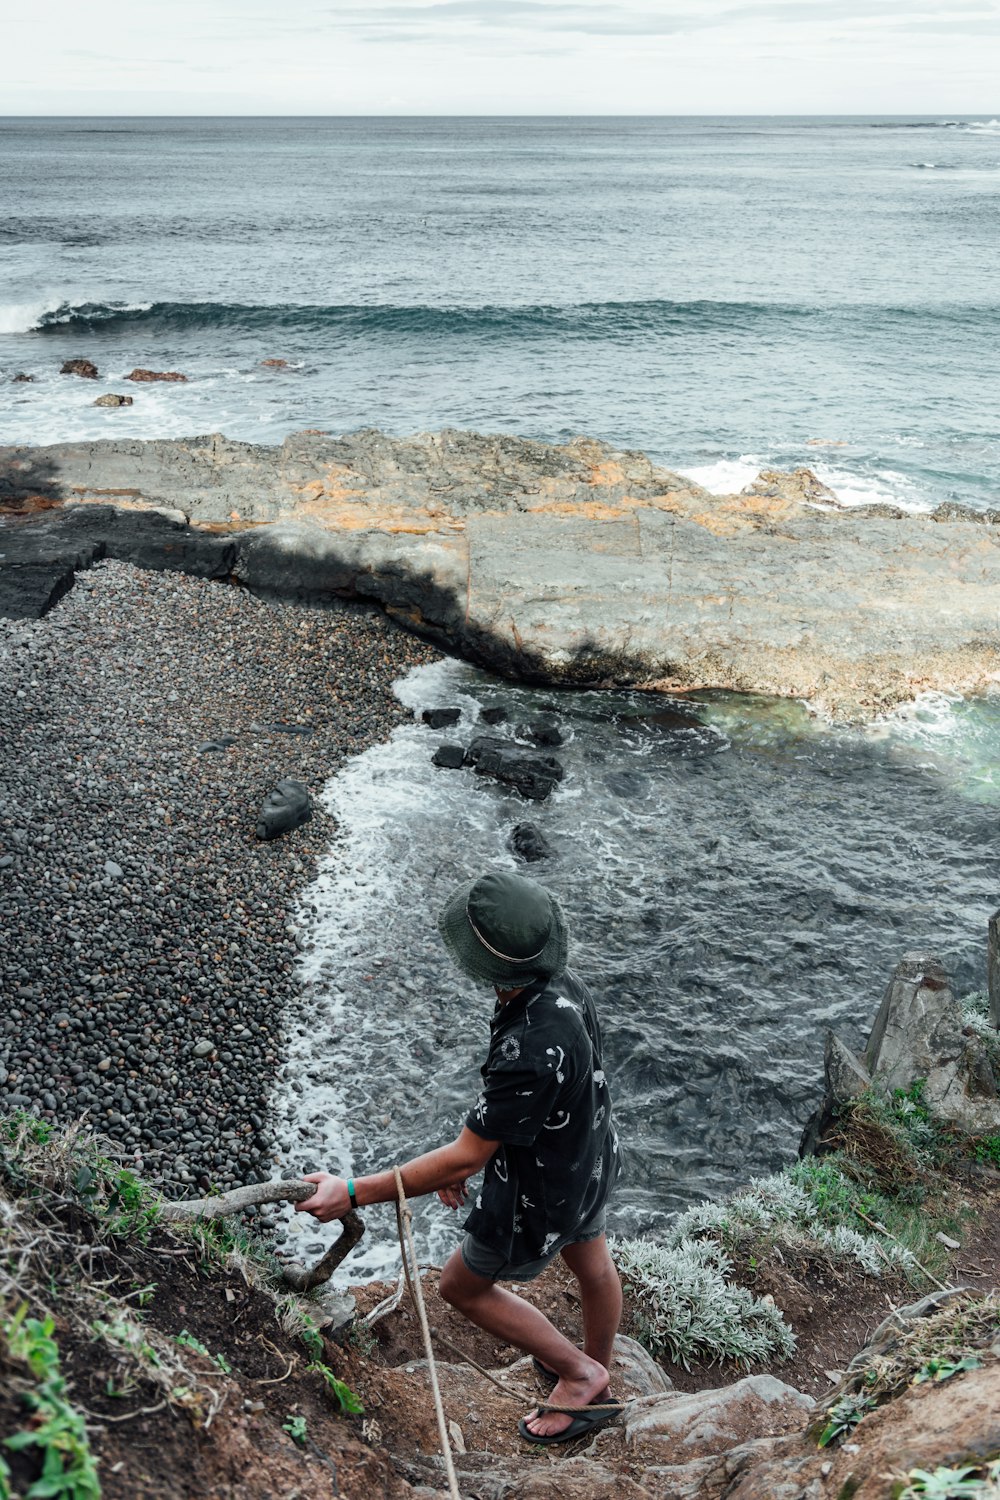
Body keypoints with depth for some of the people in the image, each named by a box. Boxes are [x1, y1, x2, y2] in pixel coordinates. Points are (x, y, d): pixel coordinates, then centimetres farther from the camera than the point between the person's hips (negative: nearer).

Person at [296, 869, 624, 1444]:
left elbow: (464, 1159, -34)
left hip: (544, 1193, -8)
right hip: (593, 1158, 8)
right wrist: (468, 1149, 5)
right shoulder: (565, 984, -17)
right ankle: (597, 1372, 57)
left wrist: (353, 1193, -29)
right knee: (593, 1265, 30)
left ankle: (581, 1374, 29)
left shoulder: (531, 1051, -43)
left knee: (462, 1286, 17)